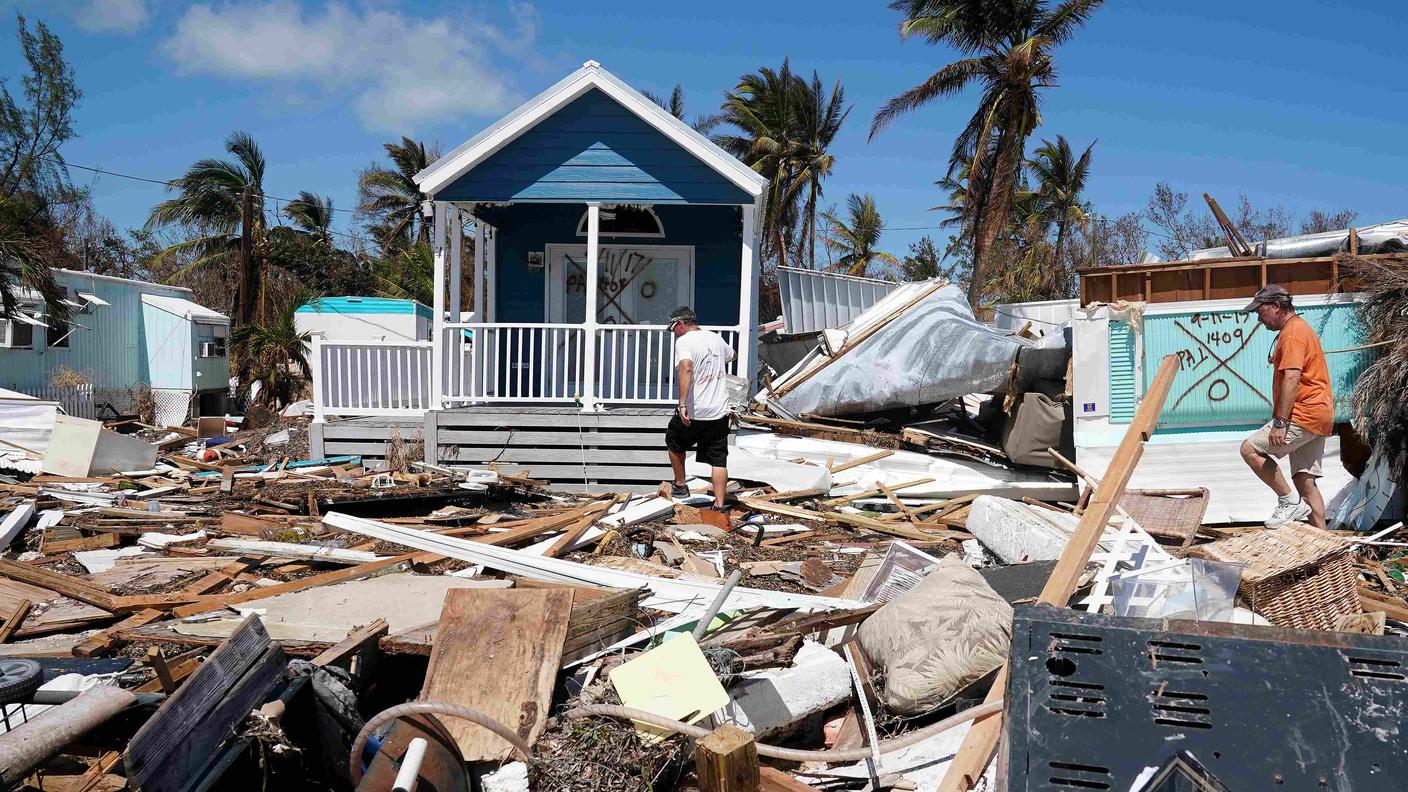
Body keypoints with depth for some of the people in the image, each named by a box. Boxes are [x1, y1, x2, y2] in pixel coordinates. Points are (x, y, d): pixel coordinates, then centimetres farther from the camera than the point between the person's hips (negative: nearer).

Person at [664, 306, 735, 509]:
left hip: (693, 412, -5)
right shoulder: (715, 338, 11)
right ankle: (719, 505, 5)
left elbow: (686, 367, -30)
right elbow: (731, 355, 34)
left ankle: (680, 486, 32)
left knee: (674, 442, 22)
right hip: (720, 411, 5)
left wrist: (682, 403, -33)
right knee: (719, 460, 6)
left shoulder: (684, 341, -10)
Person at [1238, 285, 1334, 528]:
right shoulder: (1300, 328, 23)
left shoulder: (1292, 333, -11)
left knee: (1250, 449, -10)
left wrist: (1280, 422, -25)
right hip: (1319, 416, 11)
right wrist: (1282, 418, 24)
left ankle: (1290, 501, -7)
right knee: (1305, 481, 9)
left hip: (1304, 414, -10)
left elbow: (1292, 378, -22)